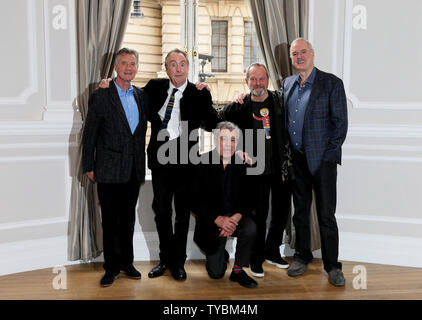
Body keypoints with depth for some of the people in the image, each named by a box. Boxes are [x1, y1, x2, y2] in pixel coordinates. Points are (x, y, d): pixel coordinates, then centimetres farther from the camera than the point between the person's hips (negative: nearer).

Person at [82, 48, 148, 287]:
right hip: (109, 170, -4)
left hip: (134, 169, 4)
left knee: (128, 219, 14)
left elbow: (153, 119, 15)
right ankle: (112, 267, 19)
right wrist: (89, 167, -4)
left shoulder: (142, 95, 8)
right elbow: (89, 135, -3)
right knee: (111, 220, 5)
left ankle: (126, 262, 28)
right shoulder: (101, 97, -5)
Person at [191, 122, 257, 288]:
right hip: (211, 221, -1)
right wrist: (218, 219, -24)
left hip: (235, 217, 2)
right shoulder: (202, 164, -12)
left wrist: (236, 218, -24)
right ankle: (222, 255, 34)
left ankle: (238, 270, -6)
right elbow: (195, 202, -13)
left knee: (250, 228, -31)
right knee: (216, 273, -4)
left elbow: (249, 199, -5)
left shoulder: (243, 165, -5)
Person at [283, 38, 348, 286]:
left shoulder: (332, 83, -3)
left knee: (326, 214, 0)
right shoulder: (288, 83, 12)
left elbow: (340, 123, -5)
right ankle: (303, 257, 28)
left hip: (322, 159, -5)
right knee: (300, 210, 14)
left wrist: (328, 154, -10)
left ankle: (332, 266, 14)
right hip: (296, 159, 5)